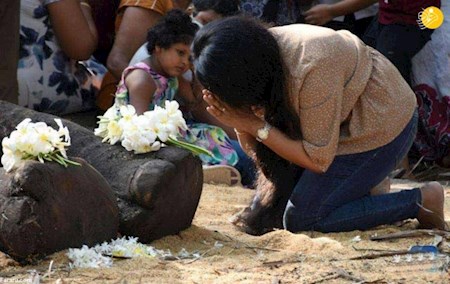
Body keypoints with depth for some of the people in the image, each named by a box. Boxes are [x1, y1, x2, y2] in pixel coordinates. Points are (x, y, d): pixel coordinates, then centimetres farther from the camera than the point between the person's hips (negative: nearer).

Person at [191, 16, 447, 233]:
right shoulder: (260, 52, -13)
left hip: (383, 124, -8)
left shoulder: (311, 69, -36)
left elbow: (318, 159, -26)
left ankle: (421, 201, -6)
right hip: (344, 122, 8)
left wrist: (256, 126, -28)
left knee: (300, 219, -14)